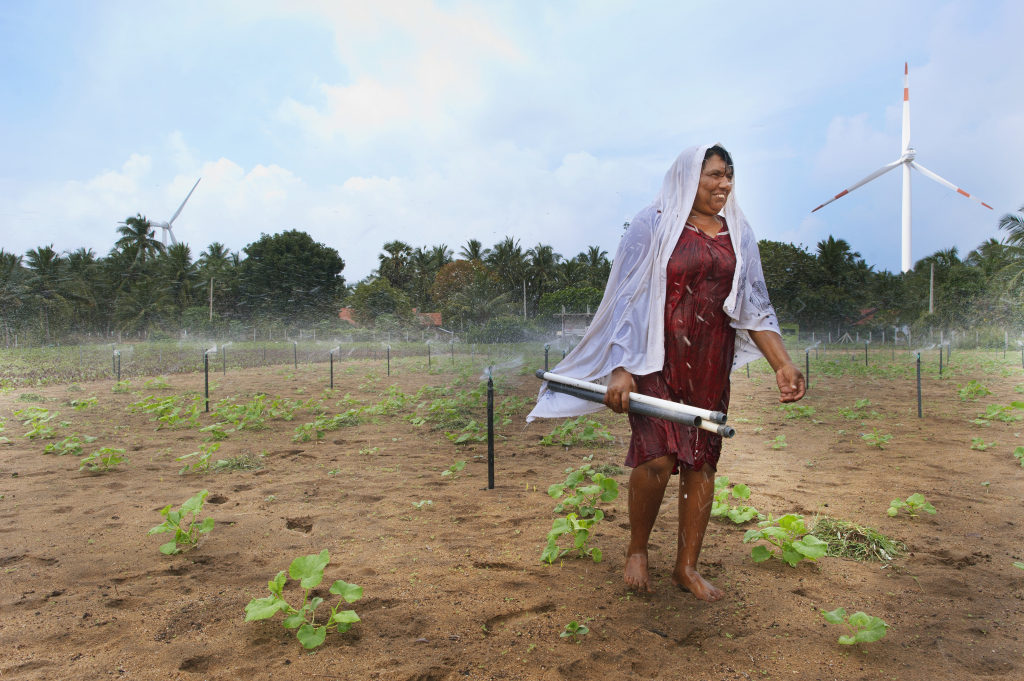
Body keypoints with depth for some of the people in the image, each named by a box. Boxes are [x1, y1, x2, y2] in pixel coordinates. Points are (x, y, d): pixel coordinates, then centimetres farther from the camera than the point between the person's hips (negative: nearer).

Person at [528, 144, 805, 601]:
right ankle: (637, 550, 13)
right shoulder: (653, 225, -3)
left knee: (703, 460, 6)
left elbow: (755, 306, 12)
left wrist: (782, 363, 0)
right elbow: (627, 298, -7)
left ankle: (687, 566, 22)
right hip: (656, 358, -4)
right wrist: (620, 369, -16)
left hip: (710, 365, 5)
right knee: (658, 458, -15)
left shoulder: (738, 233, 11)